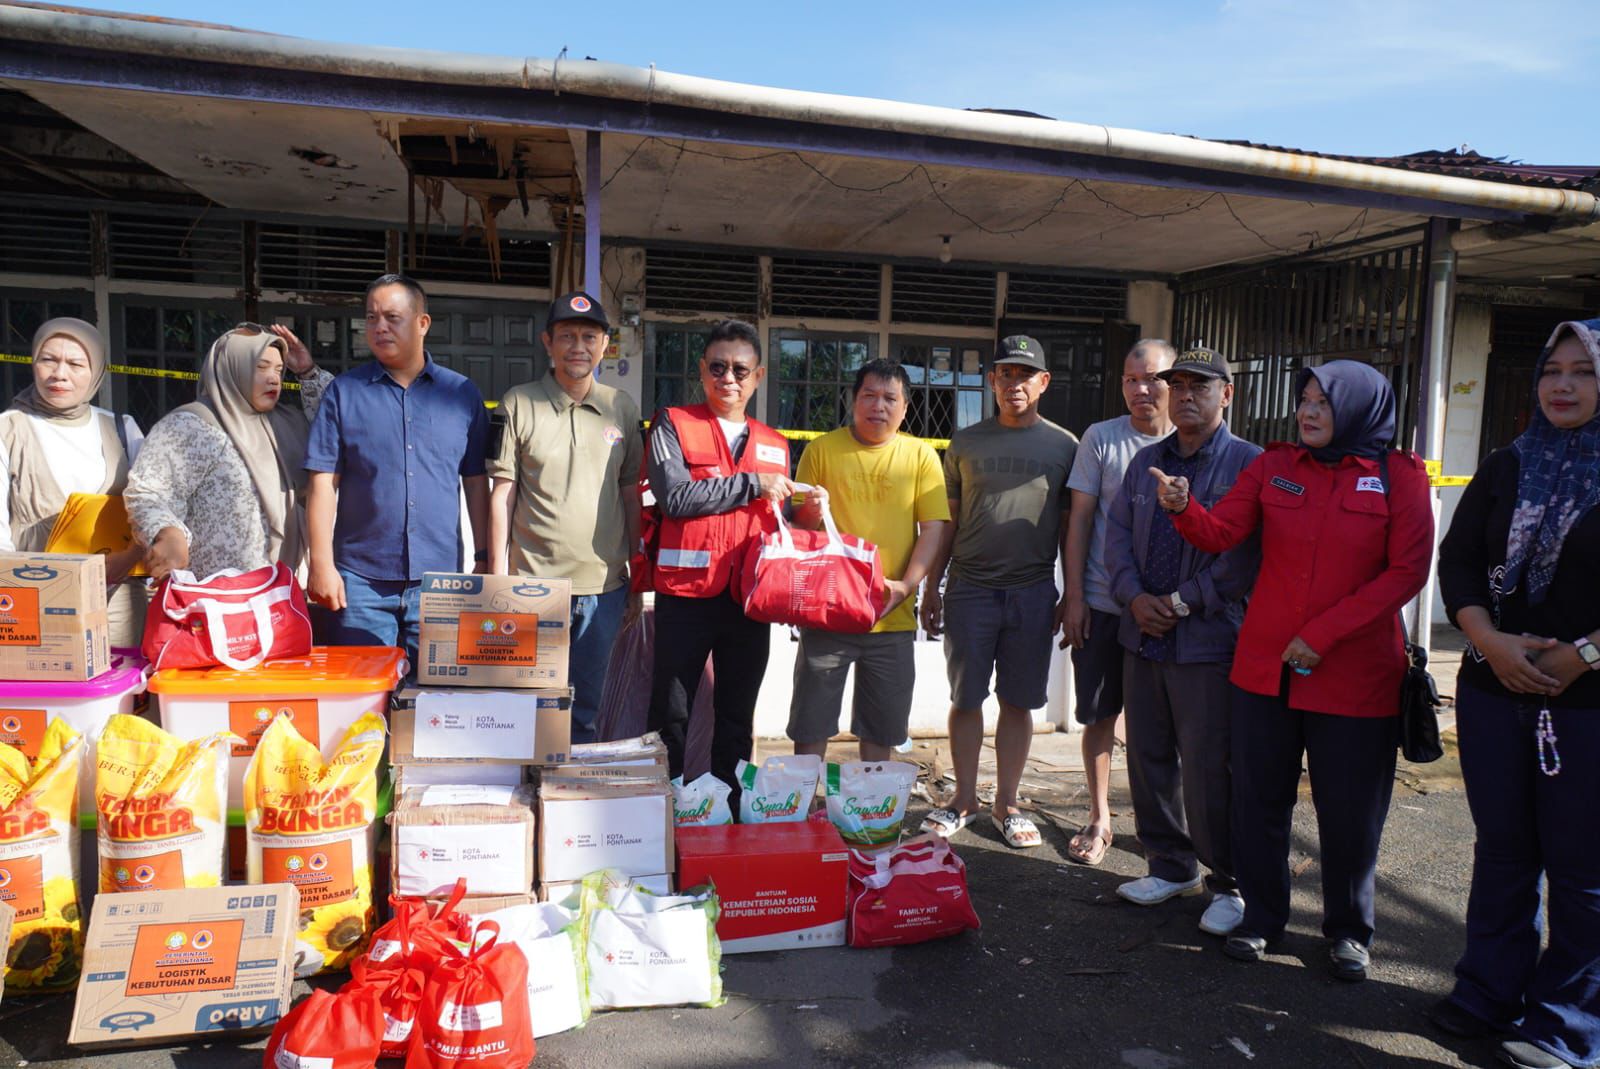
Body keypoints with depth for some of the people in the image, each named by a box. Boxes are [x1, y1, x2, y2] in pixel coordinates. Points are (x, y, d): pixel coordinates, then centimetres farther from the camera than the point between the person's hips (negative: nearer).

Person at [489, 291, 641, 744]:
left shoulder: (623, 408, 7)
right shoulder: (519, 404, 0)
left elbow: (630, 494, 11)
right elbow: (502, 493, 0)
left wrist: (638, 574, 10)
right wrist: (498, 573, -3)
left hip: (604, 585, 3)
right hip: (534, 582, -2)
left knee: (589, 708, 12)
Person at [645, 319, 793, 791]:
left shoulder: (775, 445, 15)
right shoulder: (672, 425, 0)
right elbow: (675, 497, -16)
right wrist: (752, 484, -11)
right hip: (686, 594, -4)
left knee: (738, 719, 13)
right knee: (670, 716, 4)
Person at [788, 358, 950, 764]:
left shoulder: (921, 455, 5)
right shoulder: (821, 449, 4)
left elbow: (934, 527, 1)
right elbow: (796, 523, 8)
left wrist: (905, 585, -12)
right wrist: (809, 511, -15)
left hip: (892, 618, 1)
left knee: (881, 729, 12)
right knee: (810, 726, 5)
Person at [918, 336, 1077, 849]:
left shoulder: (1063, 446, 5)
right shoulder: (966, 442, 7)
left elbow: (1070, 527, 7)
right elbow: (947, 520, 9)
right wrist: (931, 586, 6)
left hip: (1033, 591, 0)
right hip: (969, 588, 1)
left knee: (1018, 701, 7)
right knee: (965, 698, 6)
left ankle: (1006, 803, 21)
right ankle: (964, 799, 21)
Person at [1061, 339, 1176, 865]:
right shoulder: (1101, 438, 0)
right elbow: (1080, 519, 1)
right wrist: (1074, 597, -4)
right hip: (1102, 604, 0)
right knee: (1099, 714, 8)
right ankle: (1099, 819, 23)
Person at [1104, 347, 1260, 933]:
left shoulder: (1249, 464, -5)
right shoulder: (1146, 461, 14)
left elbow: (1244, 552, -13)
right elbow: (1117, 531, 10)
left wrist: (1185, 601, -14)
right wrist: (1134, 596, -6)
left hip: (1208, 639, -6)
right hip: (1143, 636, 6)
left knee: (1207, 769, -2)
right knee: (1148, 758, 14)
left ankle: (1229, 883, 18)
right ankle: (1171, 865, 31)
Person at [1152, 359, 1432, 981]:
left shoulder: (1399, 478, -3)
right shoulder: (1273, 467, 4)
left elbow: (1407, 571, -8)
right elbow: (1220, 534, -5)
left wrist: (1322, 634, -15)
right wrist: (1182, 507, -27)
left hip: (1355, 675, -2)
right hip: (1264, 667, 2)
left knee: (1350, 812, 10)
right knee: (1259, 799, 11)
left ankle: (1348, 930, 32)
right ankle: (1261, 917, 30)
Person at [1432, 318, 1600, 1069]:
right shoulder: (1506, 468, 9)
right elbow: (1457, 562, 5)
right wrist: (1490, 641, -10)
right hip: (1495, 691, 3)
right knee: (1502, 848, 12)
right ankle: (1490, 993, 26)